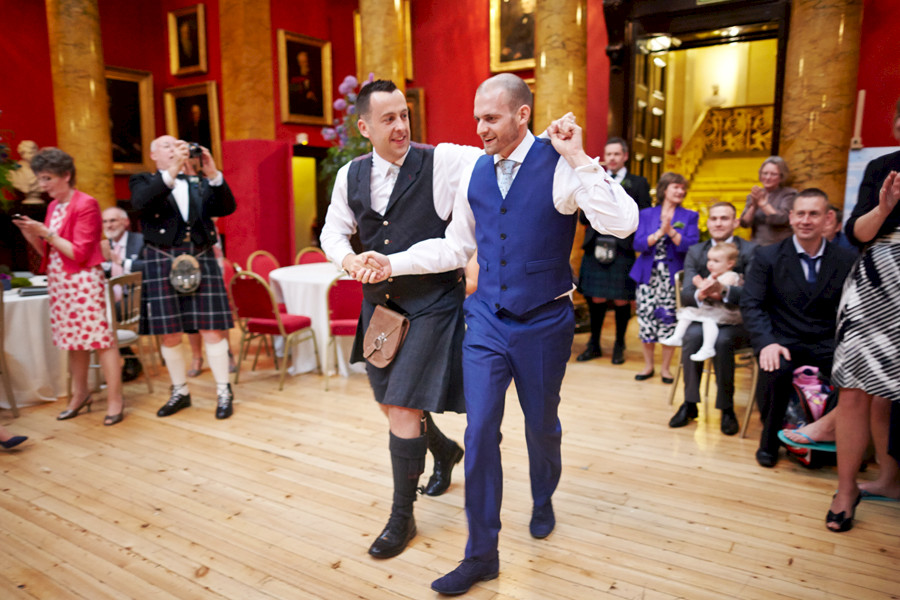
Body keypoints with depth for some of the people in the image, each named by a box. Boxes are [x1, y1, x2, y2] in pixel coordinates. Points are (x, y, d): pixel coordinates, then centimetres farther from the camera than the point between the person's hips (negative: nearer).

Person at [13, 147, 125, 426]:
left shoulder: (86, 205, -9)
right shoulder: (53, 206, 13)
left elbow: (79, 253, -12)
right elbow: (48, 251, 17)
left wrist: (46, 233, -14)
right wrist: (30, 233, 1)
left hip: (83, 280, -8)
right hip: (58, 280, 8)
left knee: (100, 339, -5)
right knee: (74, 340, 14)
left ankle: (115, 400, 1)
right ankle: (80, 393, 25)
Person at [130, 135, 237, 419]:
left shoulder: (200, 182, 15)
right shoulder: (144, 181, 10)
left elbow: (227, 207, 0)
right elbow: (140, 203, -13)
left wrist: (213, 175, -14)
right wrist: (172, 172, -22)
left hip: (201, 260, 0)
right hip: (162, 262, 0)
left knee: (212, 329, -3)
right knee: (169, 334, 5)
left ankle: (224, 392, 7)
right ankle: (180, 391, 21)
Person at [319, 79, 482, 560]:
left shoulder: (440, 162, -10)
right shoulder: (351, 176, 5)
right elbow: (333, 230, 15)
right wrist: (347, 257, -6)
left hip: (432, 304, -6)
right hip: (380, 302, 6)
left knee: (403, 407, -8)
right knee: (391, 403, 18)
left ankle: (402, 518, 15)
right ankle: (444, 450, 50)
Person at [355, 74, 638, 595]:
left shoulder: (561, 166, -12)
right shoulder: (475, 175, 2)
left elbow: (622, 224, -25)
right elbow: (457, 246, 12)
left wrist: (579, 159, -28)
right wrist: (394, 263, 4)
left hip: (544, 323, -3)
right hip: (487, 321, 3)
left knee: (541, 425, 16)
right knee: (480, 431, 0)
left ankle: (543, 502, 49)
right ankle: (481, 555, 16)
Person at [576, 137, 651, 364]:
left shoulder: (638, 183, 7)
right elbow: (583, 219, 9)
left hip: (622, 249, -2)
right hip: (596, 248, 2)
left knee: (621, 300, 2)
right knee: (596, 299, 6)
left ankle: (619, 346, 19)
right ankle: (594, 344, 21)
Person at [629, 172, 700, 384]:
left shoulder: (689, 216, 6)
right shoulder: (646, 214, 8)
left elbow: (691, 246, -6)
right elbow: (638, 244, -3)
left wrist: (671, 231, -18)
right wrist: (659, 233, -16)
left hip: (673, 277, -1)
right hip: (648, 276, 1)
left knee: (669, 321, 0)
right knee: (646, 319, 1)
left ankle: (665, 368, 15)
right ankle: (648, 366, 18)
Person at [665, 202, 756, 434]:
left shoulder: (750, 250, -1)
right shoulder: (695, 252, 8)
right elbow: (686, 294, -2)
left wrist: (723, 290, -36)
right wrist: (701, 294, -27)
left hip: (737, 321, -2)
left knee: (721, 340, -33)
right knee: (692, 335, -30)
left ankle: (727, 409, -15)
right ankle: (689, 404, -17)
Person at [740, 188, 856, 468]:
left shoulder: (846, 260, 7)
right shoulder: (767, 256, 1)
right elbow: (751, 304, -5)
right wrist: (766, 342, -22)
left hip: (828, 346, 2)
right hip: (783, 342, -2)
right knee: (775, 370, -34)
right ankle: (769, 439, -5)